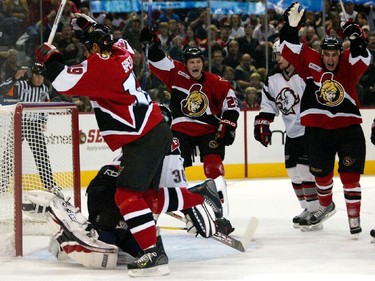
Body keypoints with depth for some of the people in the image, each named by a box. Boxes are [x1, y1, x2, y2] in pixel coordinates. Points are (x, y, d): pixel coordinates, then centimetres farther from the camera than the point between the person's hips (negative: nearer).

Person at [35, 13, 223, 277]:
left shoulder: (99, 65, -18)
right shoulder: (120, 51, 8)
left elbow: (64, 82, -22)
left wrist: (50, 57, -6)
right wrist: (90, 26, 34)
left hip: (144, 140, -10)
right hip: (156, 131, 10)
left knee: (127, 195, -12)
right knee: (148, 196, 18)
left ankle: (154, 254, -17)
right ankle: (203, 193, 25)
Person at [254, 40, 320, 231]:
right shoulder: (273, 79, 6)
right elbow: (268, 104, 14)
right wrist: (262, 123, 4)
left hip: (310, 131, -8)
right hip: (292, 134, 8)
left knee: (306, 170, -12)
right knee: (294, 173, 9)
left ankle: (316, 211, -5)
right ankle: (308, 209, 21)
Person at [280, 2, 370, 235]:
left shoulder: (348, 66, -3)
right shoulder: (311, 63, -2)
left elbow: (362, 58, -22)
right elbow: (290, 48, -6)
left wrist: (356, 39, -37)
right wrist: (291, 26, -20)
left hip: (348, 127, -2)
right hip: (319, 129, 2)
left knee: (350, 173, -8)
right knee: (321, 172, 15)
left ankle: (354, 216, 0)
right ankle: (326, 205, 42)